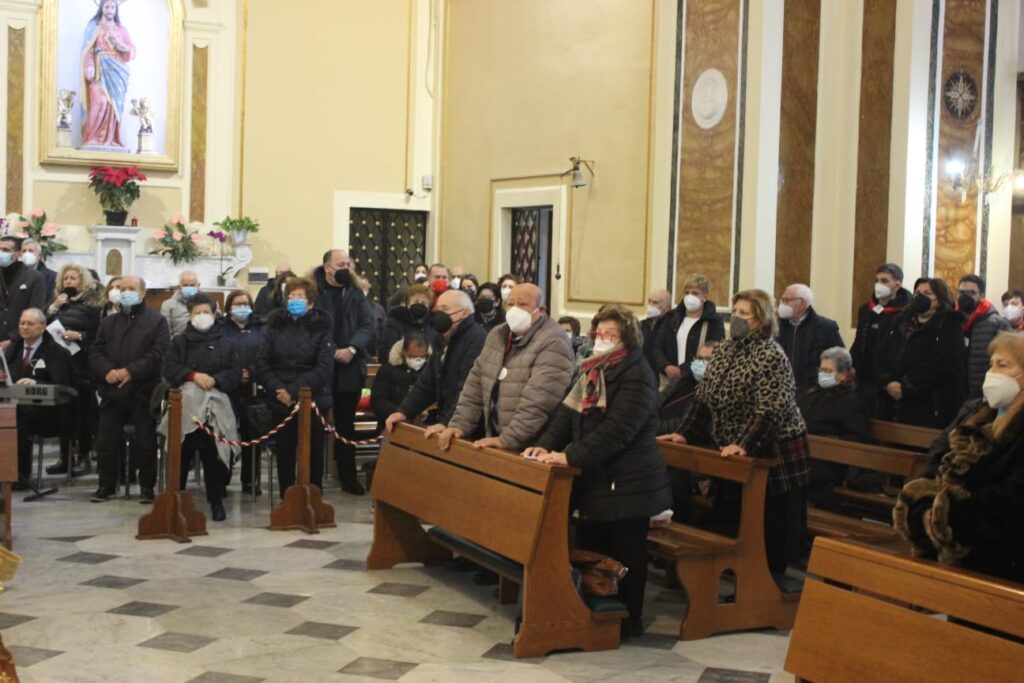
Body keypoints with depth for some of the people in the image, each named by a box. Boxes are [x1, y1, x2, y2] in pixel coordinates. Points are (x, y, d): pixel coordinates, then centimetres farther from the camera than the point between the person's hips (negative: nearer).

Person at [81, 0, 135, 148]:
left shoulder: (122, 30, 17)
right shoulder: (93, 26, 9)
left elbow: (132, 51, 11)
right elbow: (88, 50, -1)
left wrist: (119, 45, -8)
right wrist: (89, 67, -16)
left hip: (117, 71, 3)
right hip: (100, 69, -3)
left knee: (114, 104, -4)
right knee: (99, 103, -17)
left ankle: (111, 140, -3)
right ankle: (94, 139, -18)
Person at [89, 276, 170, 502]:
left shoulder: (157, 321, 4)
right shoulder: (108, 322, 18)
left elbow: (159, 353, -9)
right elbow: (95, 352, 10)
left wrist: (131, 371, -17)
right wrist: (107, 371, -11)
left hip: (143, 392, -4)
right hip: (112, 391, 4)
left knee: (145, 442, 1)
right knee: (106, 441, 4)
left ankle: (147, 487, 10)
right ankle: (106, 485, 15)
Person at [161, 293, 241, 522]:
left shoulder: (225, 343, 12)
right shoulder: (180, 341, 12)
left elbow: (236, 372, 5)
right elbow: (169, 367, 1)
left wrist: (216, 380, -11)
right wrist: (193, 375, -12)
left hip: (216, 405, 0)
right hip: (186, 403, 0)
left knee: (214, 455, -1)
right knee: (182, 454, 2)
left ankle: (216, 501, 6)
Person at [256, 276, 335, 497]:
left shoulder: (321, 327, -3)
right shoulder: (276, 324, 5)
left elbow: (324, 368, -11)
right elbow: (262, 362, 0)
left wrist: (295, 391, -18)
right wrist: (277, 389, -15)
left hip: (313, 402, -2)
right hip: (281, 402, 2)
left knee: (314, 453, 3)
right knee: (285, 452, 5)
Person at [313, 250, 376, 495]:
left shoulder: (355, 293, 7)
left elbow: (368, 326, 0)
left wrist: (352, 349, -15)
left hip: (349, 369, 3)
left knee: (346, 424, 11)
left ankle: (348, 477, 19)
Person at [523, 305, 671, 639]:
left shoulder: (637, 375, -15)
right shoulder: (593, 371, 12)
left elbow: (616, 430, -25)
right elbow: (567, 413, 7)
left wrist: (571, 456, -30)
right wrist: (546, 445, -11)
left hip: (627, 483, -8)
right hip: (596, 480, 8)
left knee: (626, 555, 4)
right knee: (589, 548, 15)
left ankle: (630, 620, 18)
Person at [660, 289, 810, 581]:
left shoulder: (771, 356, -16)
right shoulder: (724, 350, 8)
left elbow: (770, 410, -24)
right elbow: (704, 397, 11)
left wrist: (744, 445, -31)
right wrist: (685, 433, 4)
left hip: (773, 453, -8)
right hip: (734, 451, 8)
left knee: (768, 522, -2)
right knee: (739, 517, 12)